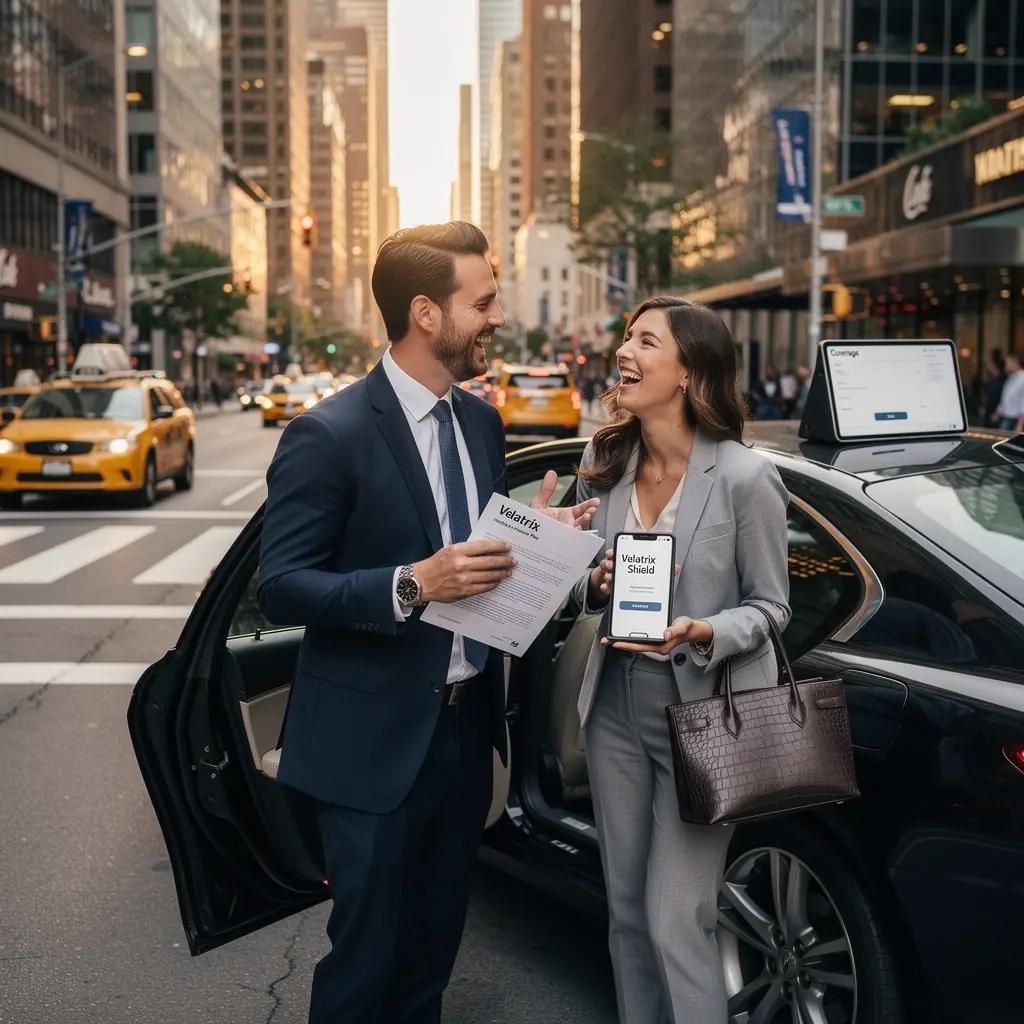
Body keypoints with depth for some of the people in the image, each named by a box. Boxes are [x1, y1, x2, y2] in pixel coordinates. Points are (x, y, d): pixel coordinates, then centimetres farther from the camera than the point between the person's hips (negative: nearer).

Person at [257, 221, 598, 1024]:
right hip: (377, 739, -7)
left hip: (467, 725, 7)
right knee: (367, 955, 8)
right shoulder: (329, 435, -17)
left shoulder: (482, 421, 5)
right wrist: (411, 584, -31)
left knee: (434, 943, 22)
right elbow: (281, 587, -19)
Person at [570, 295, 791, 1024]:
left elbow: (770, 606, -7)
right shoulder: (603, 463, 1)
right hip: (616, 706, 6)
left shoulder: (745, 478, -16)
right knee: (627, 911, 17)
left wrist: (702, 632, -25)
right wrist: (596, 585, -12)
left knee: (676, 923, -2)